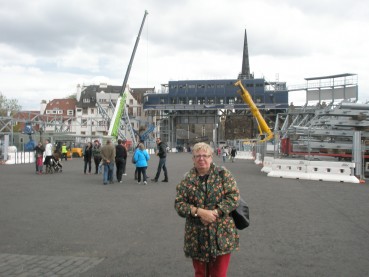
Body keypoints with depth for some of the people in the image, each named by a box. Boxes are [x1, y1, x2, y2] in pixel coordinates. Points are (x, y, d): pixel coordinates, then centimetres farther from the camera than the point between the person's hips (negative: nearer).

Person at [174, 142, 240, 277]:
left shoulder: (223, 173, 0)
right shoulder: (187, 179, 3)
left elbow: (233, 196, -7)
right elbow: (179, 203, -2)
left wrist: (215, 212, -17)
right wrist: (199, 212, -17)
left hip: (221, 234, -1)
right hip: (197, 237, 2)